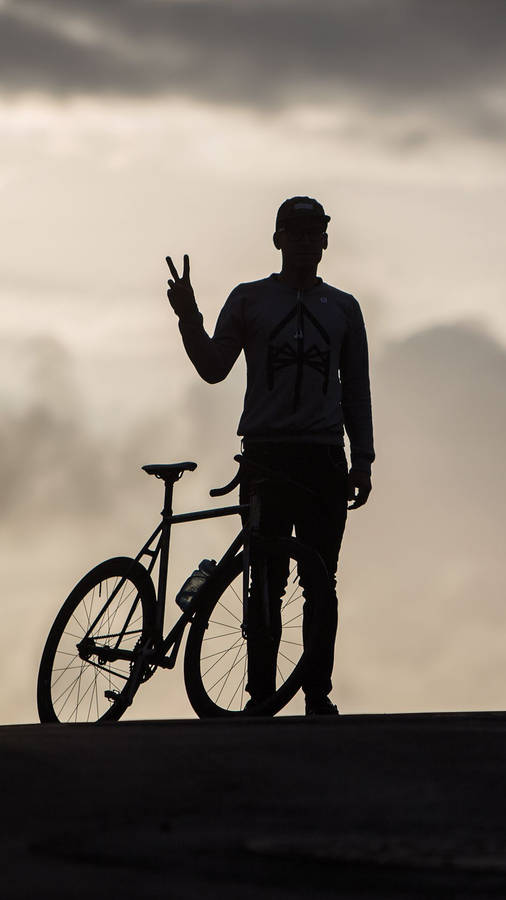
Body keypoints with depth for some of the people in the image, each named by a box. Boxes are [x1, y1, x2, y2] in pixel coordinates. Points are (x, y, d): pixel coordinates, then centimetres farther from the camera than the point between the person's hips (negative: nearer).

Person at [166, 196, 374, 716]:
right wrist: (188, 319, -15)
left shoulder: (343, 308, 15)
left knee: (321, 582, 0)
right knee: (266, 583, -4)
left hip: (324, 459, 1)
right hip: (265, 454, -1)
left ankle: (318, 693, 2)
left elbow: (356, 390, 16)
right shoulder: (249, 300, 10)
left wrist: (363, 460, 7)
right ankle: (260, 694, -1)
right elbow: (214, 369, 2)